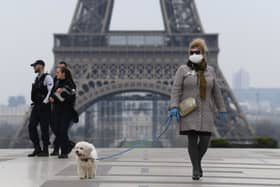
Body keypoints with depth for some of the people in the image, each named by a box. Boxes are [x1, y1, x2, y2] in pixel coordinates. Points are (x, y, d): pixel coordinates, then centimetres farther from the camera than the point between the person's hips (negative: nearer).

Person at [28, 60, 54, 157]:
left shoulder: (47, 77, -8)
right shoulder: (37, 79, 18)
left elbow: (51, 91, -17)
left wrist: (44, 103, -20)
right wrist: (34, 103, 13)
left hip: (44, 107, -8)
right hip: (36, 107, 9)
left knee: (44, 128, -3)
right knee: (31, 126, 4)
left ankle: (45, 150, 4)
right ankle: (37, 149, 11)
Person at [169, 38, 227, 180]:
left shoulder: (209, 70, 8)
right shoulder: (183, 70, -1)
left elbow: (216, 92, 10)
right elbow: (176, 90, -7)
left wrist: (222, 110, 9)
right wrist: (174, 107, -20)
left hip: (205, 112, 2)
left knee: (205, 140, -3)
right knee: (192, 139, -8)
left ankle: (198, 161, 24)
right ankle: (196, 168, 4)